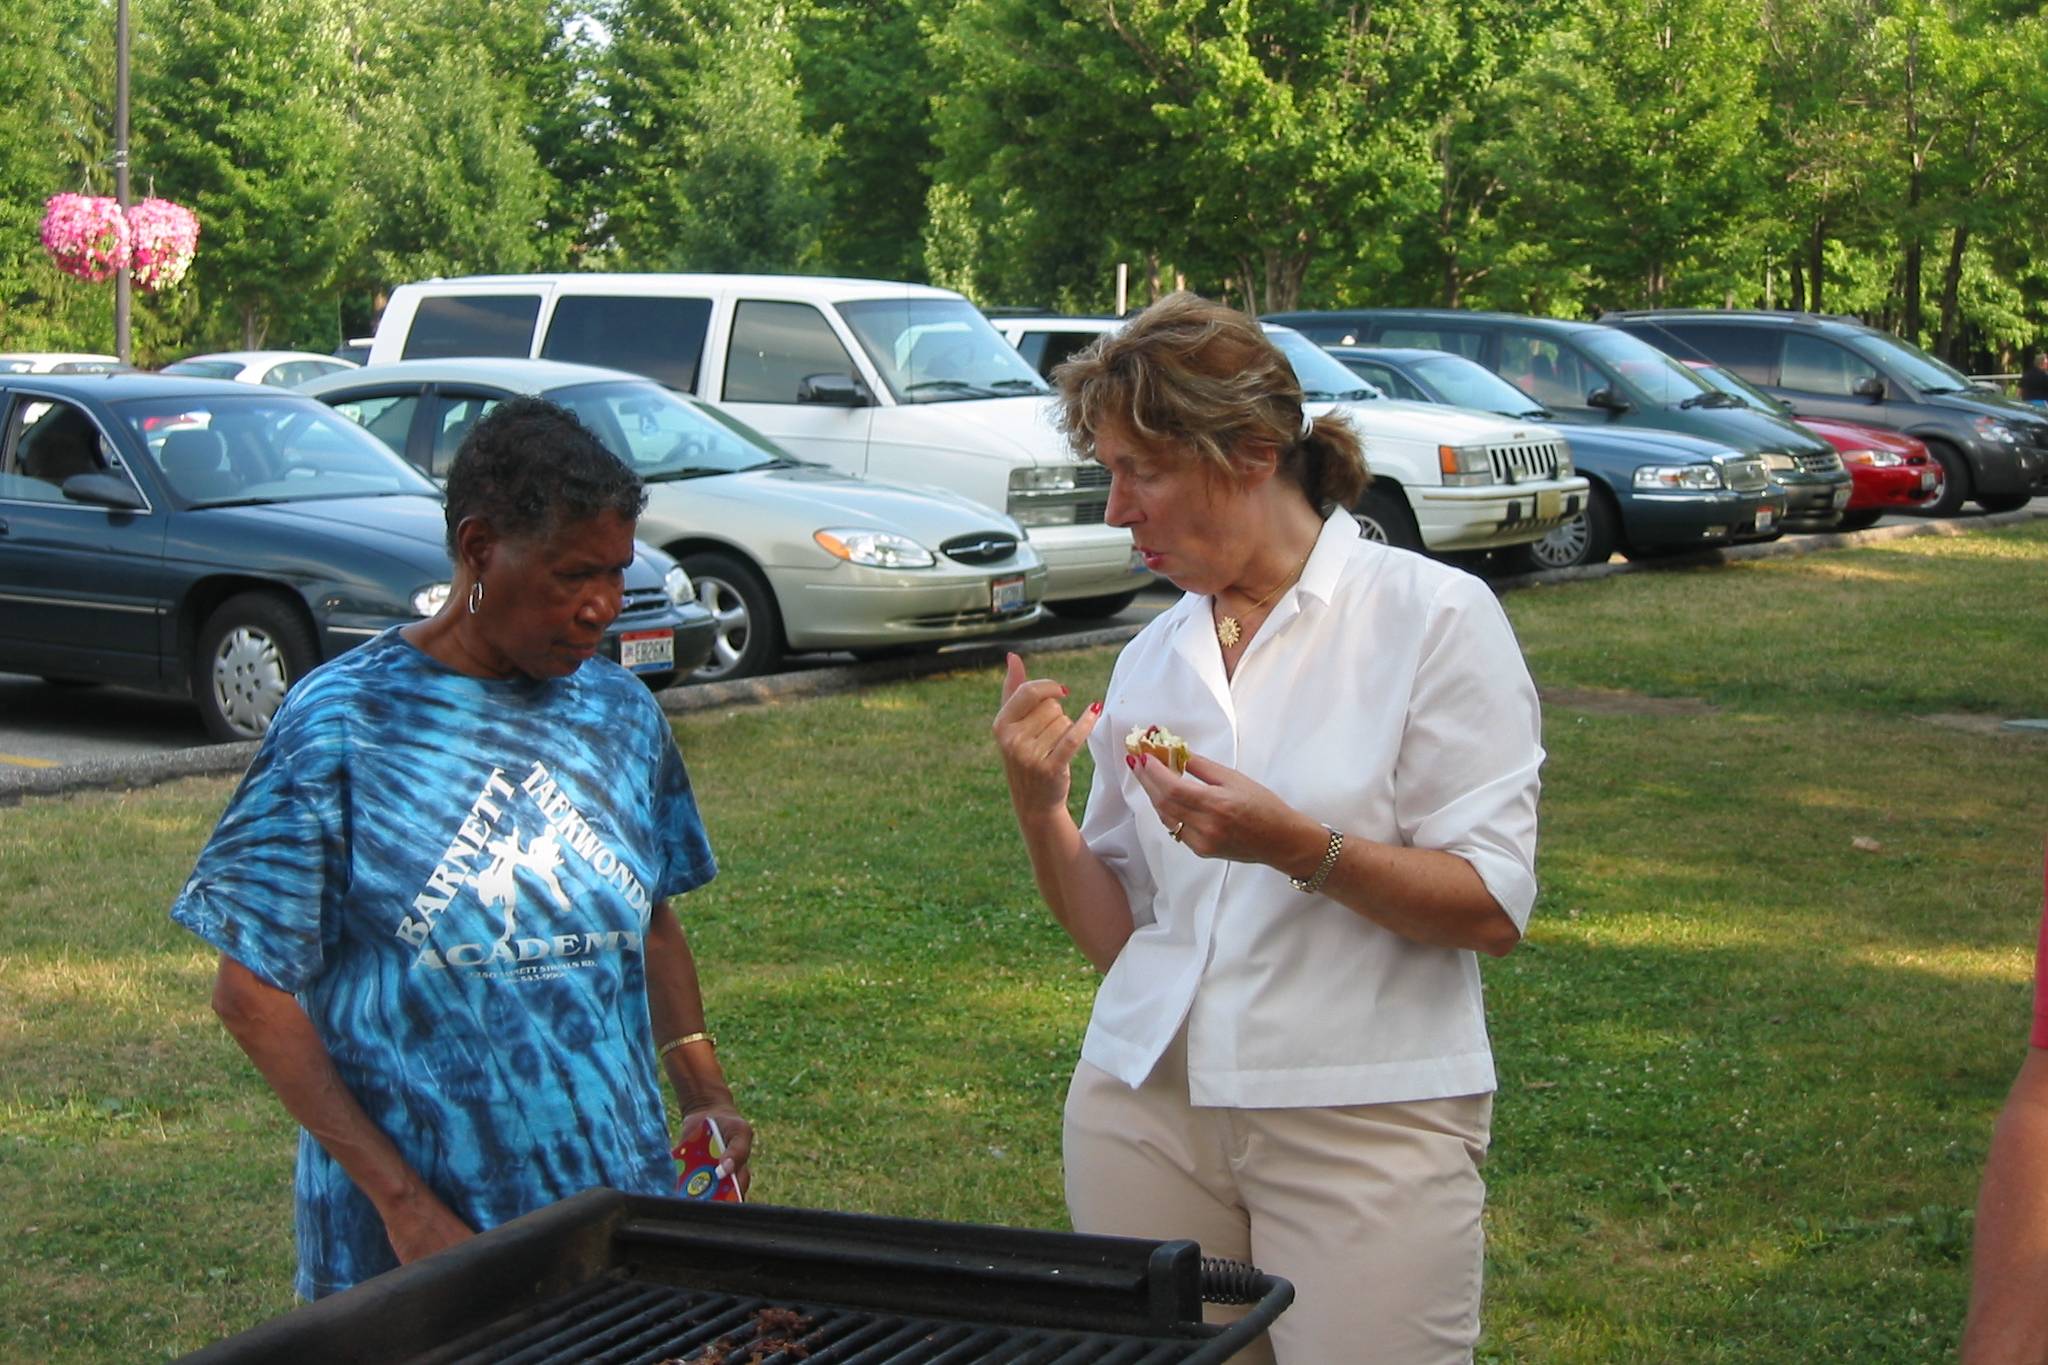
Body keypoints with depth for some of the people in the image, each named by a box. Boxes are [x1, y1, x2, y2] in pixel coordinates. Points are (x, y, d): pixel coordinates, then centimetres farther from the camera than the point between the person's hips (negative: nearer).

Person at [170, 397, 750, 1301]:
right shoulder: (342, 724, -10)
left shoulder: (620, 712, 5)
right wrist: (400, 1201, -14)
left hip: (620, 1201, 4)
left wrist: (703, 1090, -1)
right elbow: (253, 990, -8)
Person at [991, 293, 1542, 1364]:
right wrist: (1038, 805, -5)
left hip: (1366, 1120, -4)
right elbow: (1117, 934, 11)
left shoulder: (1431, 615, -6)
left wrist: (1293, 845, -23)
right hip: (1144, 1105, 5)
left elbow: (1494, 908, -11)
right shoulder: (1151, 658, 9)